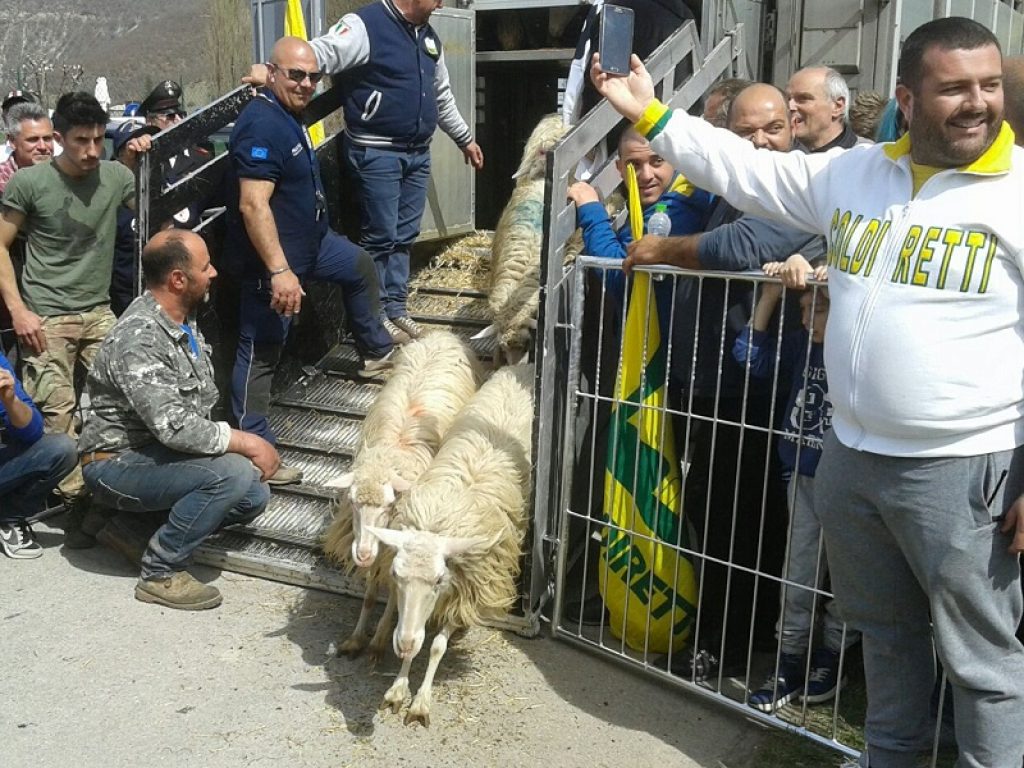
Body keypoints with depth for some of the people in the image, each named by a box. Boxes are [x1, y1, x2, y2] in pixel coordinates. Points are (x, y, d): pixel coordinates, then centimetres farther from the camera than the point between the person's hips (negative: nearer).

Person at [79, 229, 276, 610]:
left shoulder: (184, 319, 5)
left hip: (160, 452, 9)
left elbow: (202, 400, 13)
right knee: (233, 473, -27)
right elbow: (174, 427, -32)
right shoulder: (139, 337, -25)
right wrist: (246, 443, -23)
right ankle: (161, 572, -12)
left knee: (254, 496, 0)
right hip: (118, 461, -9)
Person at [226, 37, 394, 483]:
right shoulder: (262, 125, -24)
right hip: (274, 255, -11)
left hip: (311, 240, 11)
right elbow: (253, 205, -32)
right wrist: (279, 271, -37)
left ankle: (376, 354, 45)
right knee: (261, 352, -5)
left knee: (360, 266, 28)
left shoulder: (289, 116, 8)